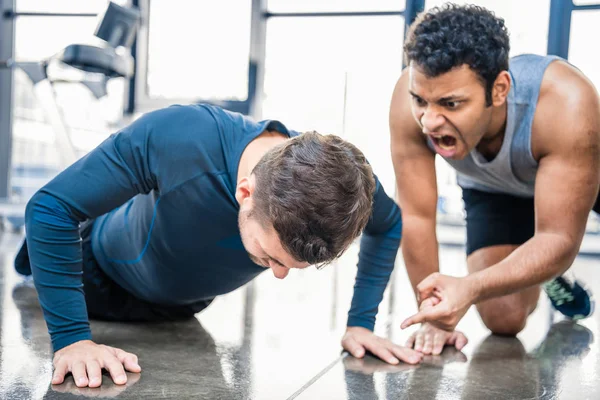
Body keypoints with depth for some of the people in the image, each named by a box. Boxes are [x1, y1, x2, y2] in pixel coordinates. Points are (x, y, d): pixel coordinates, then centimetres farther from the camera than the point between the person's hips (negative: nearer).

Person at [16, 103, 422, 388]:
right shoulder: (174, 139, -48)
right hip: (106, 269, -3)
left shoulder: (343, 179, -38)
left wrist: (360, 323, -21)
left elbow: (389, 225, -13)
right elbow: (50, 208, -37)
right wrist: (71, 338, -41)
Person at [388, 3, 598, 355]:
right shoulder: (416, 94, -36)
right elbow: (416, 217, -27)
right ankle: (551, 279, 24)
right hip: (493, 188, 2)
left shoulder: (566, 105, -42)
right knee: (504, 319, -9)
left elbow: (559, 240, -38)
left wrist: (469, 289, -54)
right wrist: (434, 315, -21)